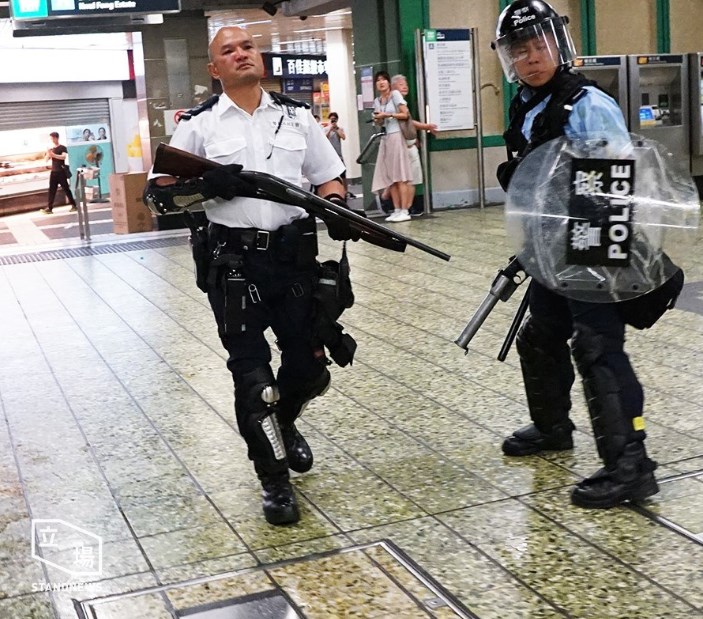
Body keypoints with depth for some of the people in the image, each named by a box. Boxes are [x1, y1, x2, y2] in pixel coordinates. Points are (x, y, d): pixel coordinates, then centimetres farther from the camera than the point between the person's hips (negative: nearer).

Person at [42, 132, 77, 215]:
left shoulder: (62, 148, -3)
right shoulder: (51, 149, 15)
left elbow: (64, 157, -20)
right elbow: (47, 160, 12)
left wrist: (53, 155, -29)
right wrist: (48, 154, -9)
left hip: (61, 172, -5)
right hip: (53, 172, 5)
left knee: (66, 189, -3)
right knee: (51, 190, 1)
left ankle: (74, 205, 4)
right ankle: (49, 208, -1)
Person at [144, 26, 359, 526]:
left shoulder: (296, 116, 10)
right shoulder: (199, 125, 1)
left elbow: (329, 177, 13)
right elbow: (158, 192, -1)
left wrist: (336, 209, -9)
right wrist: (211, 186, -18)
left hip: (296, 254, 3)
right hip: (235, 261, -3)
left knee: (310, 366, 11)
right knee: (252, 374, -2)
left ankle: (283, 423, 43)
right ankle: (275, 480, 10)